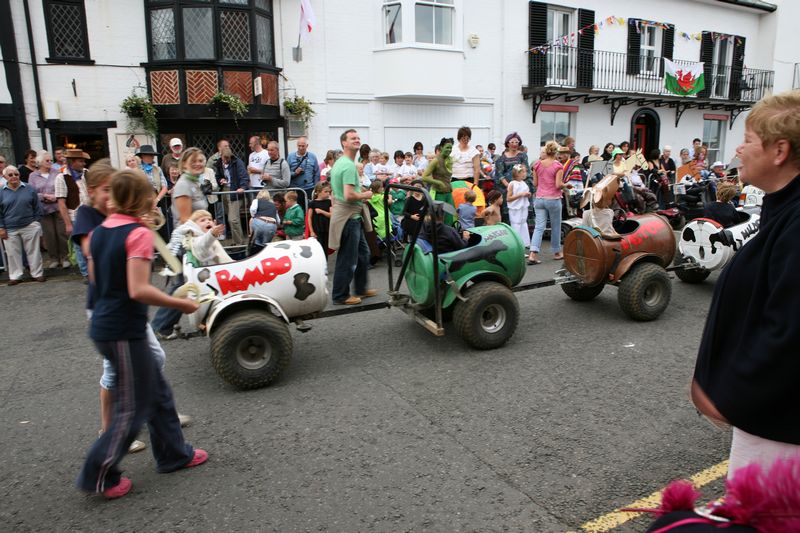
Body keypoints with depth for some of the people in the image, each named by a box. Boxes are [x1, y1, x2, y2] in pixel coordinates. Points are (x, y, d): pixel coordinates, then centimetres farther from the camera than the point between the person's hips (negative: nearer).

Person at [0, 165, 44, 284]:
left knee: (33, 251, 5)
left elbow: (37, 208, 7)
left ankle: (37, 273, 15)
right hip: (10, 230, 0)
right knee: (13, 253, 6)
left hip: (30, 227, 0)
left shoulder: (29, 189, 2)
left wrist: (37, 223, 2)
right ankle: (15, 276, 17)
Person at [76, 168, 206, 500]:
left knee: (157, 391, 19)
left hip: (104, 325, 9)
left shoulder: (99, 232, 6)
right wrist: (181, 304, -15)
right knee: (134, 407, 7)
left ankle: (174, 454, 33)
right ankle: (99, 476, 20)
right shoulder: (139, 233, -19)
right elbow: (139, 290, -25)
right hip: (124, 332, -9)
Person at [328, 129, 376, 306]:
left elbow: (340, 191, 23)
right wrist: (365, 195, -12)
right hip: (349, 217, -10)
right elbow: (349, 195, -28)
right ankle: (341, 296, 11)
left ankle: (361, 289, 30)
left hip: (353, 216, 10)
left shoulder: (339, 163, 14)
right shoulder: (349, 166, -19)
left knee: (363, 253, 19)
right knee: (348, 259, 0)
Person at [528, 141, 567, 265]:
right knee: (555, 226, 13)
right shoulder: (558, 166, -9)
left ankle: (533, 254, -14)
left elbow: (535, 183, 8)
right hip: (553, 199, -3)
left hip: (539, 199, 4)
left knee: (539, 227, 0)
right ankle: (556, 252, 26)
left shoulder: (537, 165, 3)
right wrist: (566, 185, 6)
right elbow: (558, 185, -14)